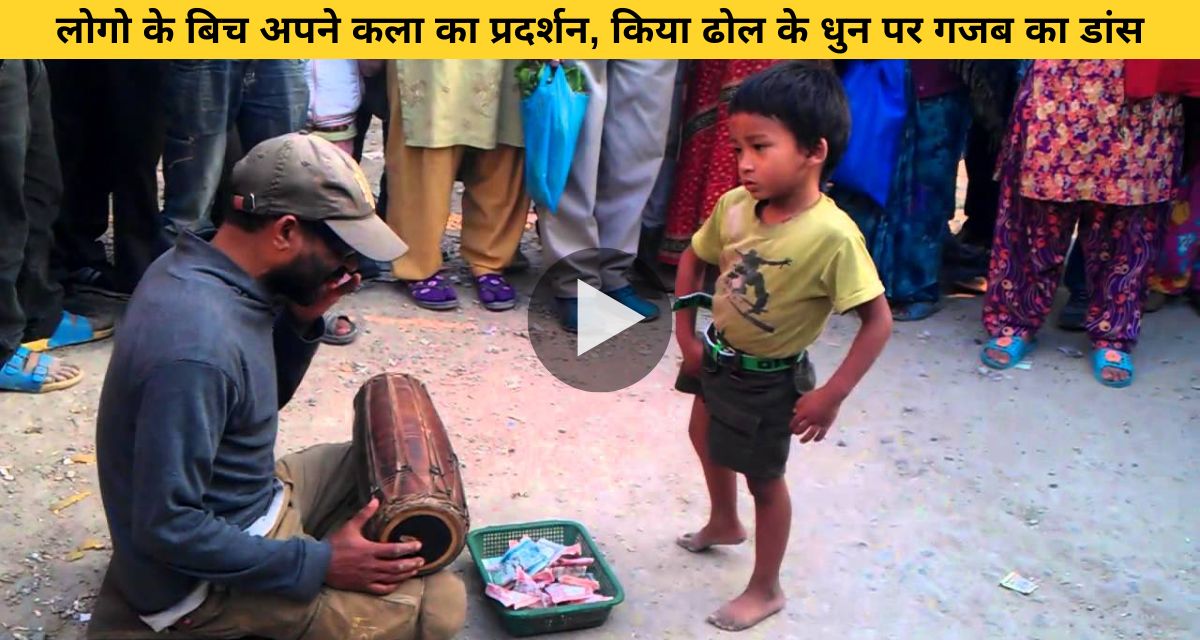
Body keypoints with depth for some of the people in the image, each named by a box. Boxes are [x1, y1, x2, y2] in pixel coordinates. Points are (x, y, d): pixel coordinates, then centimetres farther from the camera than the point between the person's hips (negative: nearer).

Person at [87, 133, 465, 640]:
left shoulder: (200, 266, -3)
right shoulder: (198, 348, -32)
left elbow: (265, 397, 11)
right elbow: (167, 526, -29)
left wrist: (301, 321, -7)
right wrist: (317, 564, -22)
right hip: (205, 580, -9)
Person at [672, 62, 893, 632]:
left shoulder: (832, 236, -33)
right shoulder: (734, 206, -16)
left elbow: (878, 320, -27)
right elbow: (692, 259, 3)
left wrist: (831, 395, -27)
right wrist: (686, 334, 0)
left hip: (769, 380, -7)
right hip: (717, 355, 7)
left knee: (763, 477, 11)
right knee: (705, 437, 30)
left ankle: (765, 590, 35)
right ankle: (724, 523, 60)